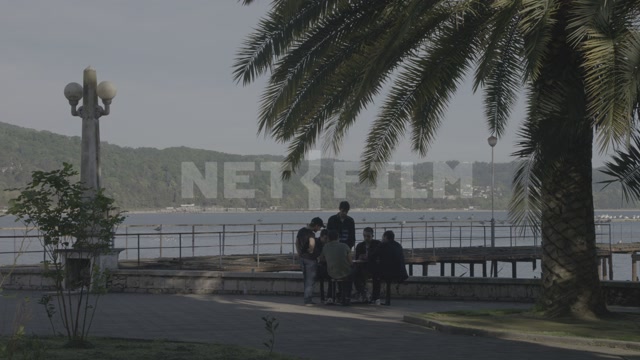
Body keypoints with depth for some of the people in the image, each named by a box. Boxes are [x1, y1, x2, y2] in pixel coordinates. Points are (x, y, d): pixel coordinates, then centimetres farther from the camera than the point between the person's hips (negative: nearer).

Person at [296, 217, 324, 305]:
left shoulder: (301, 231, 10)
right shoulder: (311, 233, -19)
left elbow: (297, 242, 20)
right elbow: (312, 243, -37)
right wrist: (311, 251, -18)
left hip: (302, 257, 8)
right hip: (310, 259, -8)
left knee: (306, 279, 16)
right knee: (310, 280, -1)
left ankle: (307, 299, 21)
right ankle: (308, 300, 0)